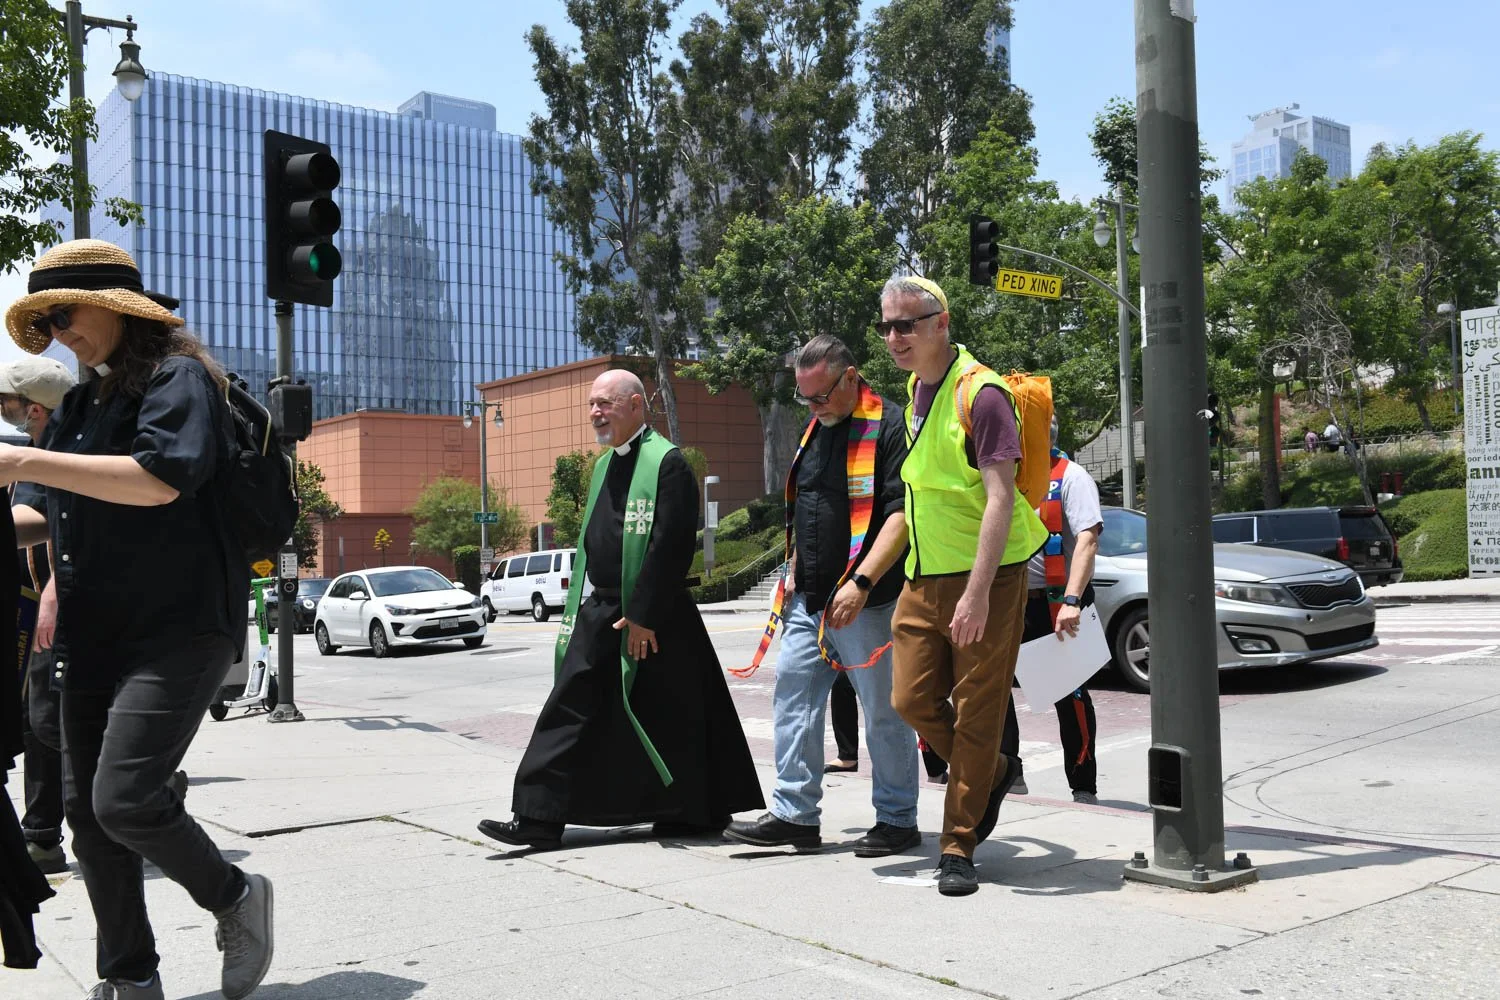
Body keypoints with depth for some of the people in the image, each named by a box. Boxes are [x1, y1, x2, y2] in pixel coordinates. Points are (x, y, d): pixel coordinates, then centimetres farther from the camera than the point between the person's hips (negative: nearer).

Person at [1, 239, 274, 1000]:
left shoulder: (177, 377, -8)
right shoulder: (80, 406, 17)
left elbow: (160, 479, -25)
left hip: (179, 628, -8)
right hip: (95, 632, 9)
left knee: (125, 801, -16)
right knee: (84, 807, 7)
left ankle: (235, 897, 10)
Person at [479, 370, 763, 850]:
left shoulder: (666, 463, -12)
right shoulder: (604, 466, 14)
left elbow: (670, 545, -19)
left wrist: (642, 616, -19)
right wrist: (583, 608, 14)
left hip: (655, 617, -8)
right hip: (601, 611, 8)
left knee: (671, 718, 4)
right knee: (569, 708, 2)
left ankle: (697, 813, 22)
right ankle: (539, 818, 5)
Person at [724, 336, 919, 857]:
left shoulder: (890, 427, -11)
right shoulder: (817, 429, 15)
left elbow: (902, 514, -19)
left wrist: (861, 583, -25)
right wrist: (795, 572, 18)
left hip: (867, 603, -8)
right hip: (809, 600, 8)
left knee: (884, 712, 2)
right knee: (794, 698, 7)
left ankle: (898, 821, 16)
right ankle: (795, 815, 14)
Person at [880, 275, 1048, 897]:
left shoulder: (980, 392, -14)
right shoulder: (914, 388, 12)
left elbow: (1000, 497, -20)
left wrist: (977, 591, -27)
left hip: (984, 577, -7)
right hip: (924, 577, 8)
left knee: (976, 715, 0)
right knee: (913, 699, 5)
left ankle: (958, 847, 10)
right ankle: (994, 773, 30)